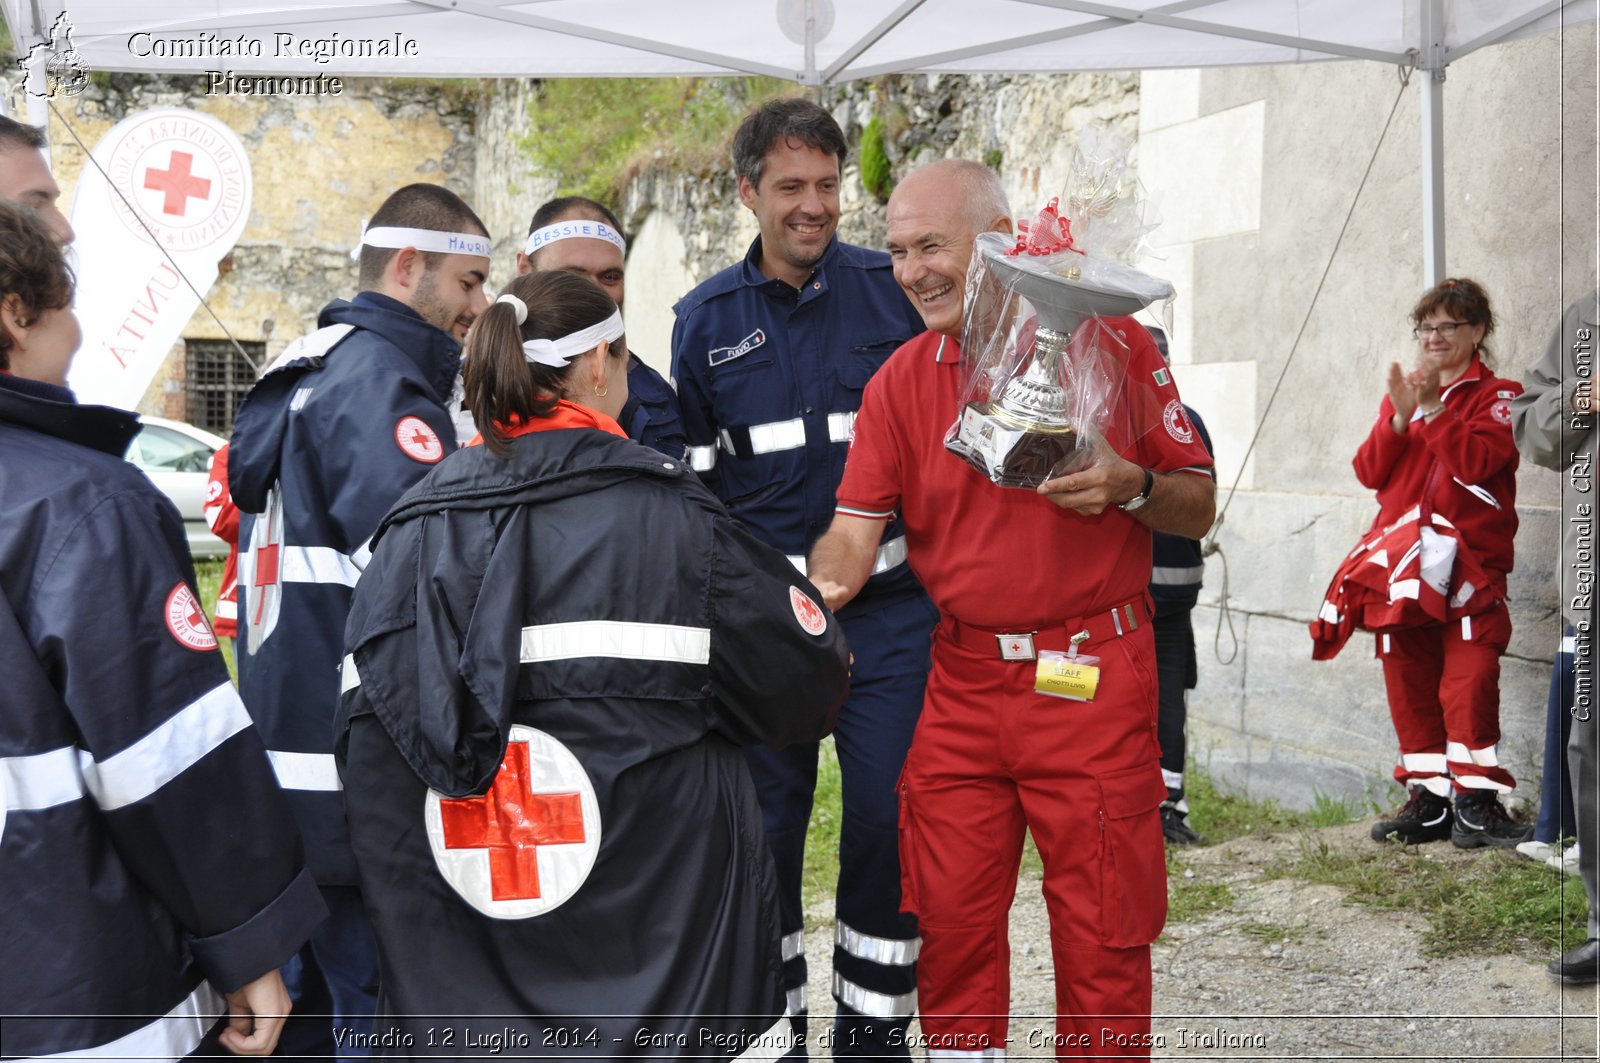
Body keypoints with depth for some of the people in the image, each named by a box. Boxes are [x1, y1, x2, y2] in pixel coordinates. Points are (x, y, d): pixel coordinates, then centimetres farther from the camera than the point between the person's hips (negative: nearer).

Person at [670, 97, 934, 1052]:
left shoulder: (897, 290, 1)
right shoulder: (706, 318, 6)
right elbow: (691, 478, 12)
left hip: (888, 608, -1)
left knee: (889, 819, 2)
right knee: (764, 823, 8)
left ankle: (875, 1021, 21)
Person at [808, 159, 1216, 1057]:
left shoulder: (1110, 342, -2)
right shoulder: (900, 381, 6)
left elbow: (1199, 508, 0)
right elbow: (857, 529, 1)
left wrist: (1132, 487, -20)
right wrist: (819, 587, -19)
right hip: (961, 684, 3)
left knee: (1103, 930, 4)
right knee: (951, 919, 11)